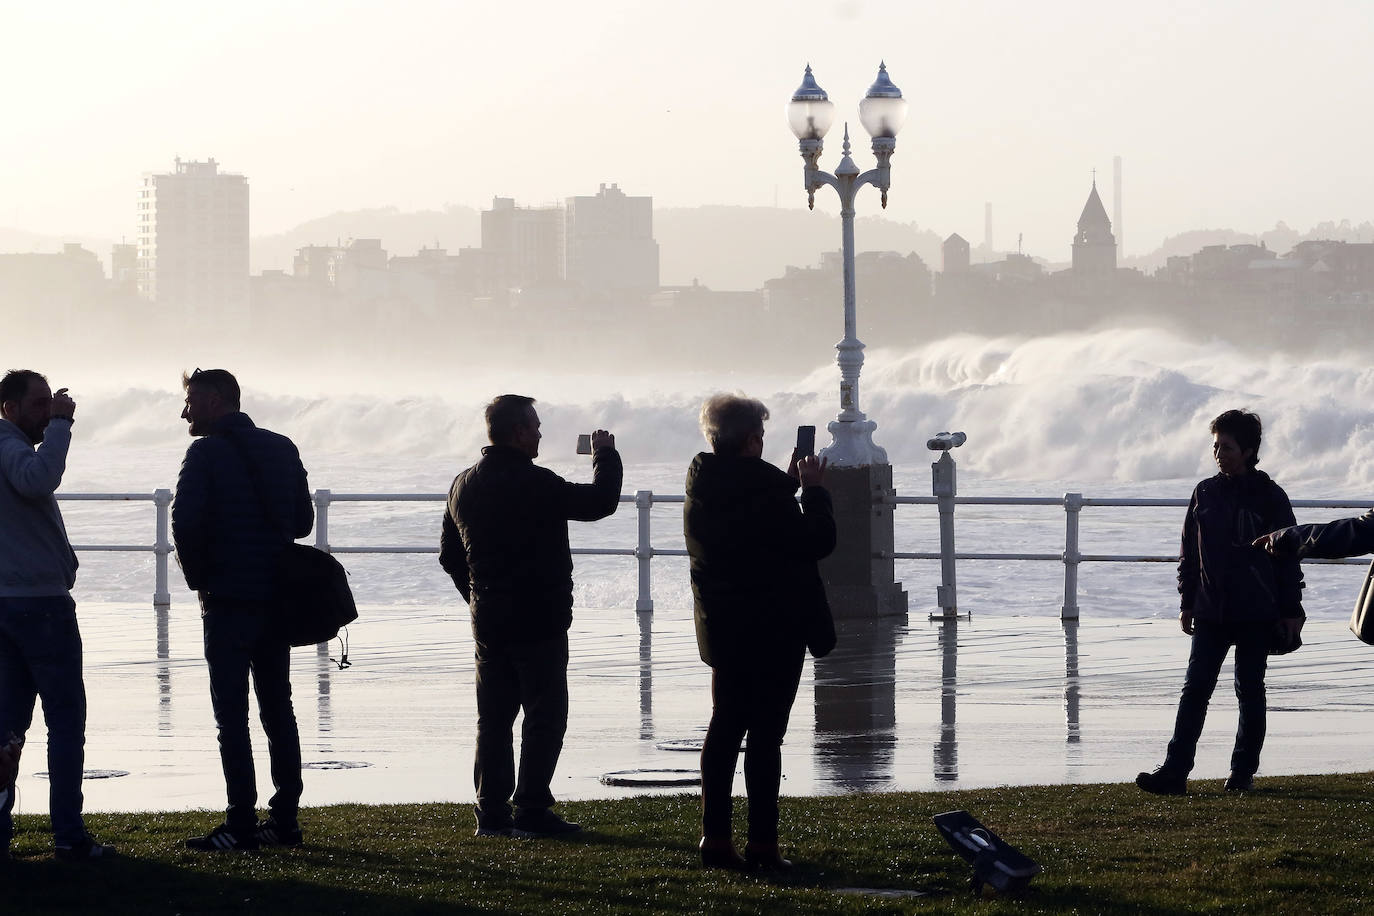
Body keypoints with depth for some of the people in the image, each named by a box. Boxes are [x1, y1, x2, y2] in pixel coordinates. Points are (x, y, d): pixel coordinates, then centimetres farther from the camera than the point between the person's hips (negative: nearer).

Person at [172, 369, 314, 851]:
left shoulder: (206, 453, -8)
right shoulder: (282, 449, 11)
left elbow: (185, 520, -18)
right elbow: (303, 520, 13)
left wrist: (197, 576, -5)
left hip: (228, 599, -6)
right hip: (278, 597, 6)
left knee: (231, 713, -4)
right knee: (278, 709, 11)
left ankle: (241, 824, -7)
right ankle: (285, 819, 11)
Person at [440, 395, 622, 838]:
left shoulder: (463, 485, 9)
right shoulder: (533, 483, -17)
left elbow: (450, 555, 16)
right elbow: (600, 501, -13)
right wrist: (605, 455, 4)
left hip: (488, 621, 7)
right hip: (538, 621, -7)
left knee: (494, 718, 11)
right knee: (544, 717, -1)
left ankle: (491, 812, 10)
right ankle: (532, 811, -5)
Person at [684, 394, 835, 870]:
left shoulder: (701, 487, 4)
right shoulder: (760, 487, -20)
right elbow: (816, 541, -14)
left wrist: (789, 483, 19)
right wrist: (814, 489, -1)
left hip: (722, 627, 7)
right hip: (773, 629, -7)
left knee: (725, 725, 13)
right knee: (766, 732, -3)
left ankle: (715, 838, 12)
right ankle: (762, 842, -2)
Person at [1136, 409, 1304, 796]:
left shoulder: (1270, 497, -2)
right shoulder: (1205, 493, 7)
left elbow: (1288, 556, 0)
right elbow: (1190, 552, 13)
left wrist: (1291, 611, -3)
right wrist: (1187, 602, 9)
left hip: (1256, 614, -3)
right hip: (1210, 613, 3)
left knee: (1250, 691, 5)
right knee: (1195, 689, -5)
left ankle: (1243, 771, 14)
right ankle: (1174, 771, -10)